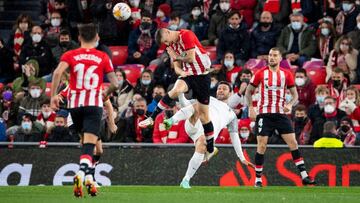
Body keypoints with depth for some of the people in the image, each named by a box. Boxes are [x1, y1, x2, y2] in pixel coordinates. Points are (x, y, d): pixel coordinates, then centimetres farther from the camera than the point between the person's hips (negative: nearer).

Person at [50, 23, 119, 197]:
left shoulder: (70, 55, 7)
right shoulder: (103, 57, 6)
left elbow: (58, 72, -12)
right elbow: (114, 84, 3)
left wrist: (53, 95, -8)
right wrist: (105, 93, 23)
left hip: (74, 103, 3)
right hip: (94, 103, -2)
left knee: (84, 140, 21)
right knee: (90, 144, -10)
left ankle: (88, 178, 18)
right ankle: (81, 172, -35)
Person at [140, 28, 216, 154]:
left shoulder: (186, 35, -14)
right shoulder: (171, 45, 8)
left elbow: (191, 58, -18)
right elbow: (177, 67, 7)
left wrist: (176, 57, -4)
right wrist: (181, 72, -16)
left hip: (202, 75, -5)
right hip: (188, 74, 5)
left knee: (203, 113, 1)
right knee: (176, 90, -30)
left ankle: (210, 148, 11)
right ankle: (152, 118, -30)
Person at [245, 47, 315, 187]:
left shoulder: (286, 74, 5)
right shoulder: (260, 73, 1)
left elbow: (295, 94, 10)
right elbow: (249, 91, 9)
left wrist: (290, 105, -11)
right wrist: (251, 108, -3)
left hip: (281, 114, 2)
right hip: (264, 114, -2)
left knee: (293, 143, -5)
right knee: (262, 146, -6)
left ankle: (304, 176, -2)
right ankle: (258, 179, 3)